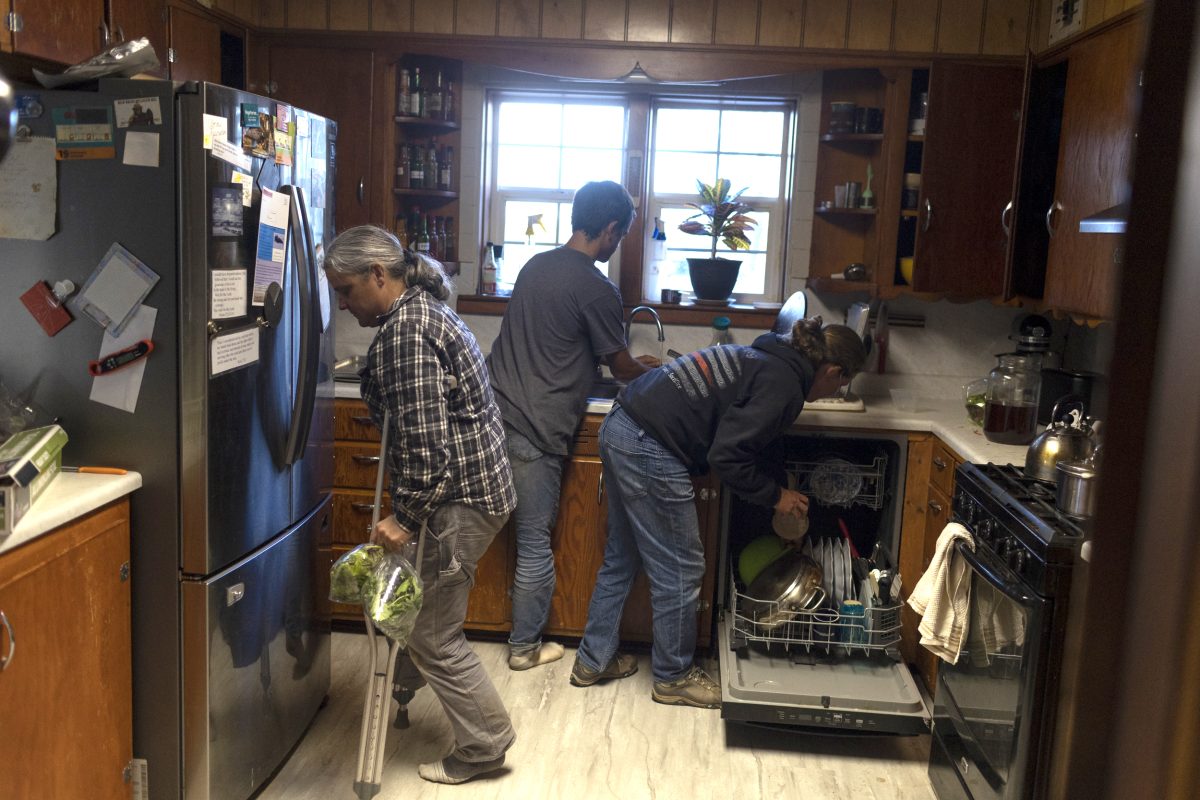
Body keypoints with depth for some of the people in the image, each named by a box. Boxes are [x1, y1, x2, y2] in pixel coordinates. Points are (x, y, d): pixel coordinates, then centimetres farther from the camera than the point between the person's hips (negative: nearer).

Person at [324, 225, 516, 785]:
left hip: (460, 496, -10)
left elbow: (426, 439, -25)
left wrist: (405, 517, -19)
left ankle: (485, 745, 16)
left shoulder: (407, 330, -19)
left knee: (434, 635, 2)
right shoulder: (422, 309, 14)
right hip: (473, 483, 10)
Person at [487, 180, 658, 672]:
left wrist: (628, 361, 30)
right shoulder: (595, 289, -12)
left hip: (495, 410, 8)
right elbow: (622, 368, -2)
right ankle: (525, 647, 20)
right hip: (534, 431, -7)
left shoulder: (536, 266, 13)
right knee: (536, 543, 6)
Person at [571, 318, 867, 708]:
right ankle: (674, 677, 23)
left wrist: (775, 482, 23)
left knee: (622, 557, 22)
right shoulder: (784, 386, -12)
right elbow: (727, 457, -16)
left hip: (620, 426, 10)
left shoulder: (763, 359, 17)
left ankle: (593, 660, 34)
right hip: (650, 452, -10)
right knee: (681, 569, 6)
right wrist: (775, 496, -2)